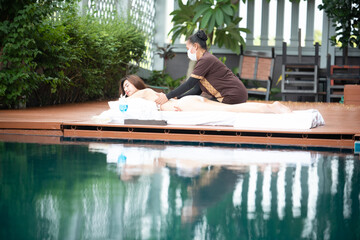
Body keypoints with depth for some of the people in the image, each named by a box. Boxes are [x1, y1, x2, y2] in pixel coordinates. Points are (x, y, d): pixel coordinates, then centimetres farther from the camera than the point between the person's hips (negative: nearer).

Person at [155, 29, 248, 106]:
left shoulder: (205, 60, -15)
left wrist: (168, 96, -16)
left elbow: (189, 84, -18)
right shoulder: (205, 59, 17)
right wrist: (177, 98, 4)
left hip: (234, 96, -9)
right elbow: (197, 90, 13)